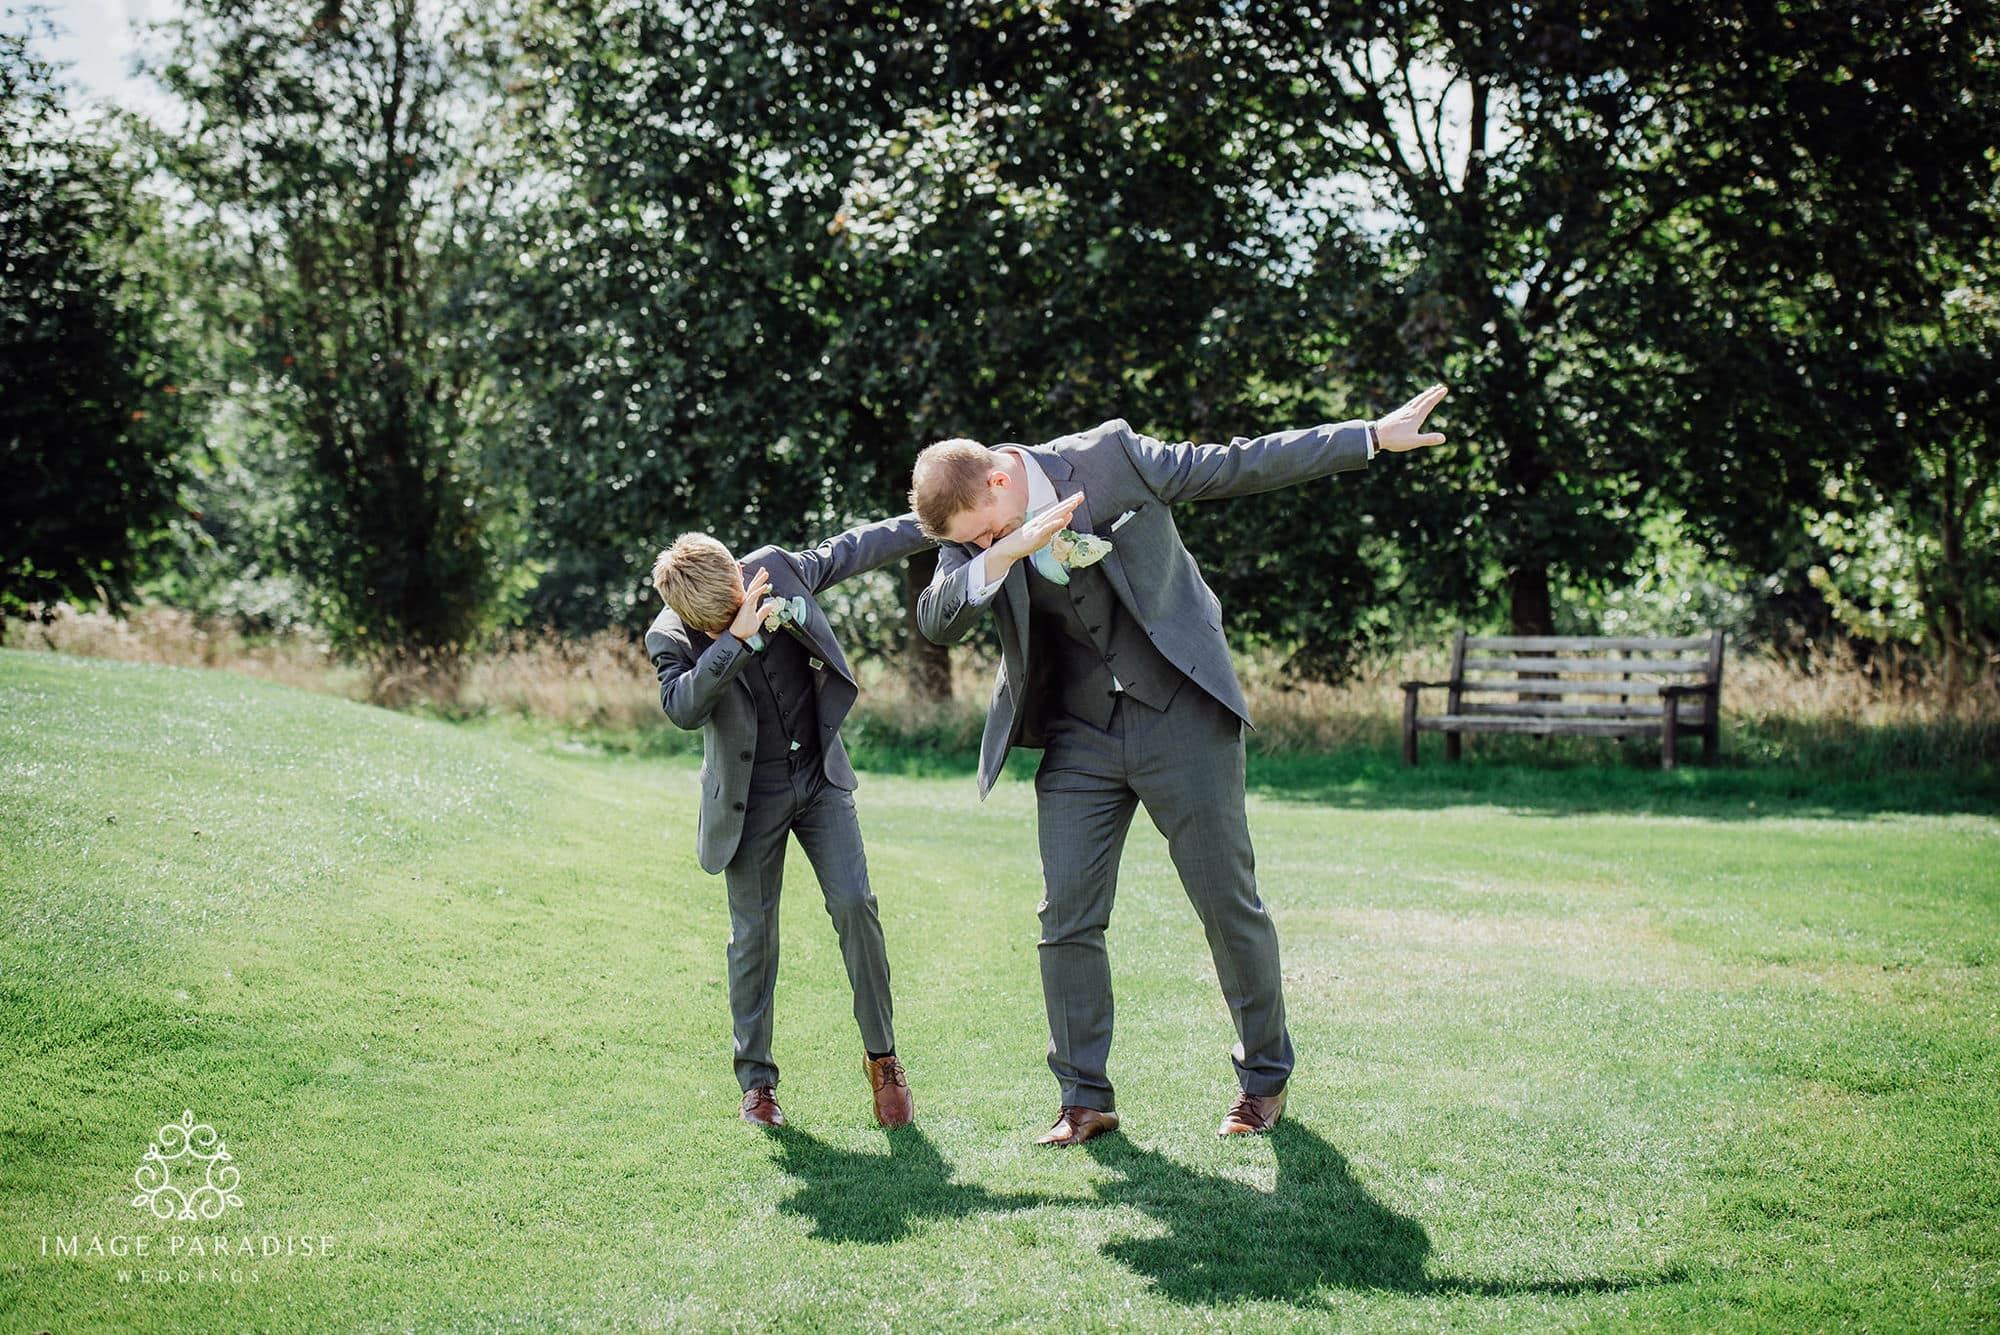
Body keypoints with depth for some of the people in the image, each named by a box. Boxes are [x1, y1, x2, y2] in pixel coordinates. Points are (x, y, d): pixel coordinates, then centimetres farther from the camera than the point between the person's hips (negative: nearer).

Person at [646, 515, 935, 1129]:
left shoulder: (775, 568, -11)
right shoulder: (670, 640, -17)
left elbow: (853, 548, 4)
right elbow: (684, 708, -36)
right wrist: (737, 638, -42)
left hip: (820, 777, 2)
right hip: (750, 798, -2)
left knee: (854, 904, -9)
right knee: (753, 934, 2)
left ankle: (882, 1059, 6)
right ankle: (756, 1081, 16)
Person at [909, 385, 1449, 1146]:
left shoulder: (1112, 456, -12)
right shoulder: (972, 529, -4)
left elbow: (1243, 465, -4)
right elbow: (936, 623, -19)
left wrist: (1373, 436, -3)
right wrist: (1003, 555, -35)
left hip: (1182, 719, -3)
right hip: (1077, 741, 3)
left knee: (1229, 905, 4)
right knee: (1067, 917, -1)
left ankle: (1265, 1076, 22)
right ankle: (1084, 1098, 11)